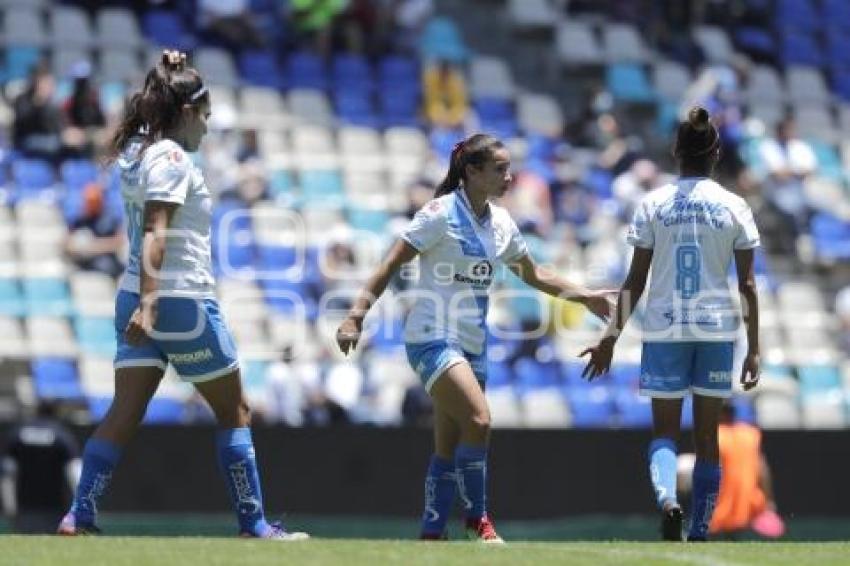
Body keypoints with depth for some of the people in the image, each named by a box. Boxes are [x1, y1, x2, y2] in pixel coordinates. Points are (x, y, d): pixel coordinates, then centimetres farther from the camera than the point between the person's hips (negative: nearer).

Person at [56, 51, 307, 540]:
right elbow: (154, 233, -23)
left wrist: (171, 76, 23)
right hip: (182, 300, -8)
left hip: (138, 299, 8)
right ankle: (253, 523, 6)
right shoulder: (172, 158, -14)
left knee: (125, 412, 1)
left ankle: (80, 517, -10)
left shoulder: (137, 149, 9)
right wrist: (148, 303, -30)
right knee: (235, 412, 4)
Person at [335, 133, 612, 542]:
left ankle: (432, 534, 11)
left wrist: (584, 296, 19)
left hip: (472, 346, 7)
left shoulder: (501, 222, 9)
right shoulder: (441, 213, -12)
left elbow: (532, 274, 25)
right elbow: (391, 264, -12)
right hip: (433, 338, -7)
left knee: (450, 446, 5)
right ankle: (477, 518, -10)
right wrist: (356, 316, -20)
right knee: (478, 420, -22)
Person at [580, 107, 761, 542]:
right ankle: (699, 532, 11)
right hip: (717, 328, 1)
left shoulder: (653, 205, -2)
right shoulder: (734, 207, -1)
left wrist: (611, 337, 6)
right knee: (707, 436, 10)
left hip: (664, 330, 0)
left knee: (664, 430, 7)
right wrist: (754, 349, 5)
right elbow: (747, 285, -1)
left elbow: (635, 281, -2)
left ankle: (666, 498, -22)